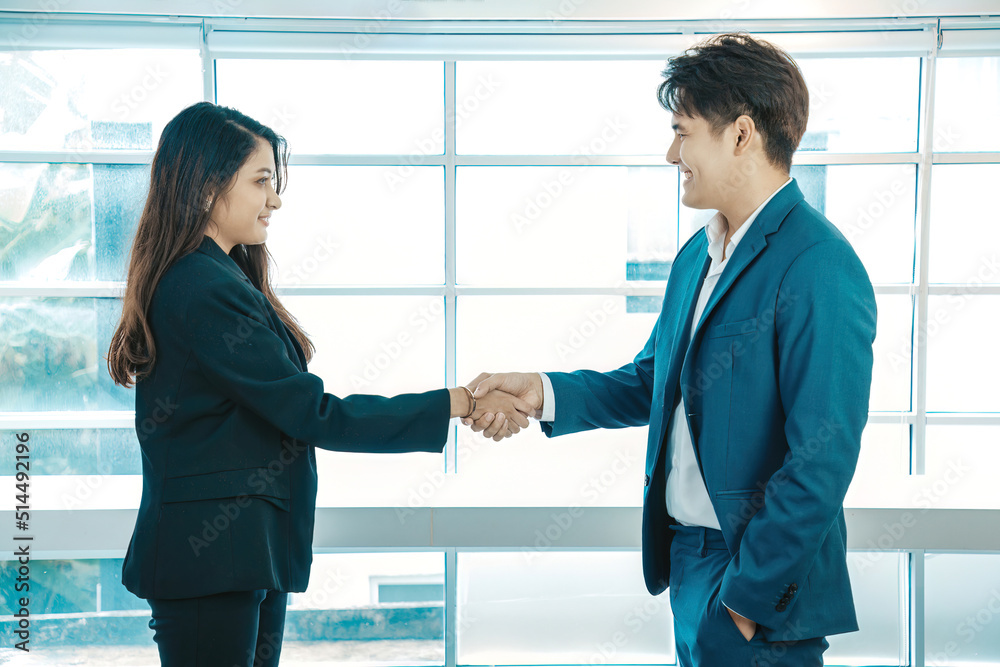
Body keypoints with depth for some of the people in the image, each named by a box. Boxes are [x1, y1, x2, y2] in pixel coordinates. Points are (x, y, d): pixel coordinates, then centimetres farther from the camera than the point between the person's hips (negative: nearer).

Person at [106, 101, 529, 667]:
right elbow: (314, 415, -19)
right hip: (210, 562, -10)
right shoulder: (207, 292, -19)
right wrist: (460, 404, -14)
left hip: (246, 555, 10)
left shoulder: (213, 277, 13)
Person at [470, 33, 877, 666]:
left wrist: (745, 595, -18)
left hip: (762, 594, -8)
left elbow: (821, 462, -22)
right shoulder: (697, 256, 10)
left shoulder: (819, 269, -20)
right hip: (685, 562, 8)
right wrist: (543, 392, 1)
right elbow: (651, 383, 16)